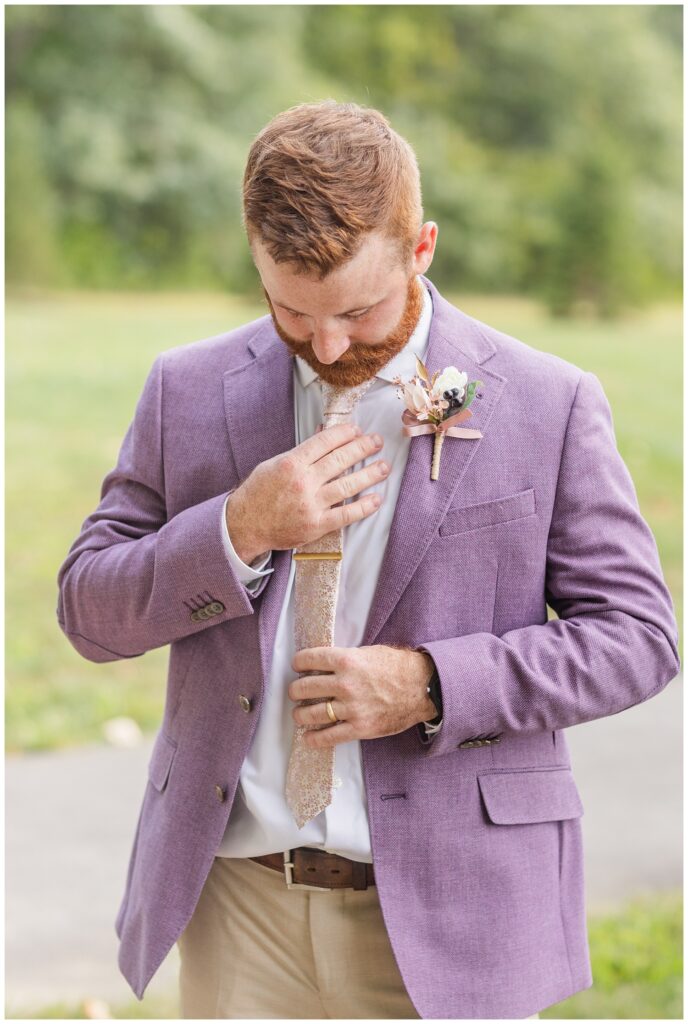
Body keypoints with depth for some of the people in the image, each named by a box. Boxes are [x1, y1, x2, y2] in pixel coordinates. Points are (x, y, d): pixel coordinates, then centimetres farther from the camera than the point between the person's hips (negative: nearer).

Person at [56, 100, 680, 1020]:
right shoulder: (190, 391, 5)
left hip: (447, 910, -2)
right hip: (241, 899, 2)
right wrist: (239, 531, -13)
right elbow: (88, 610, 5)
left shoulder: (548, 406, -3)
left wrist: (432, 684, -14)